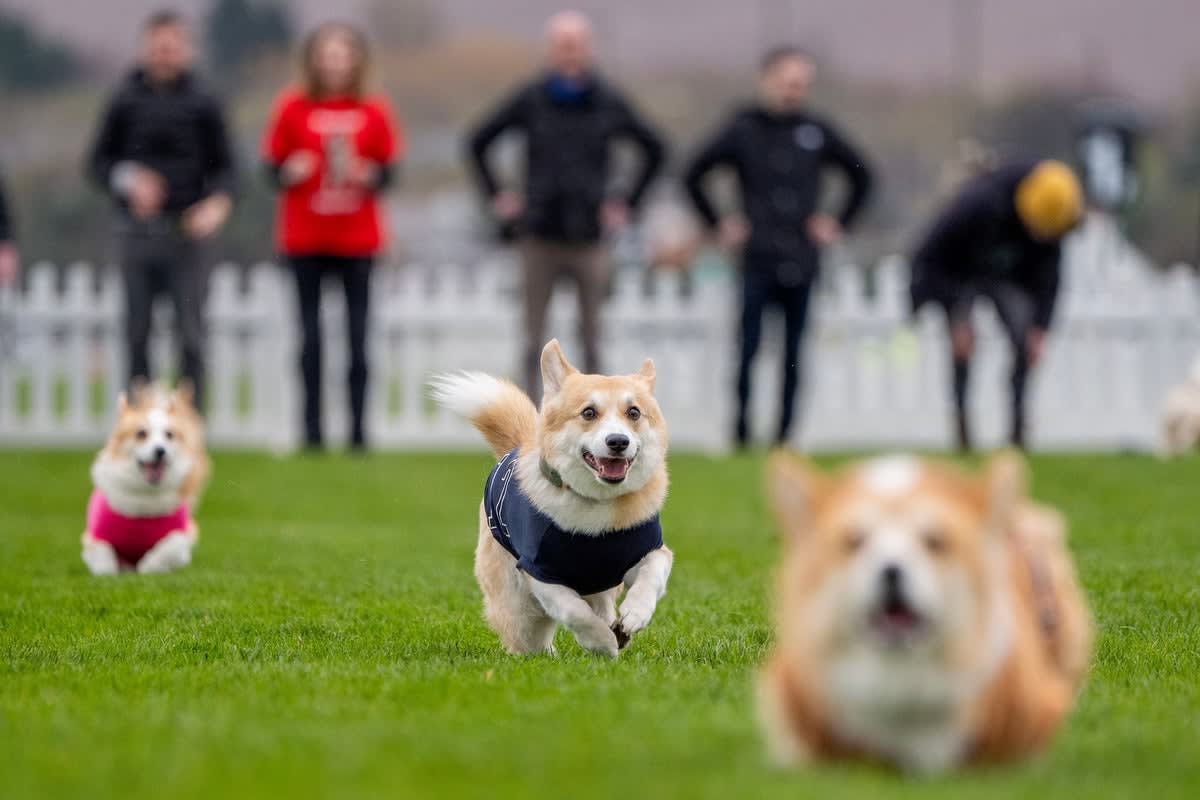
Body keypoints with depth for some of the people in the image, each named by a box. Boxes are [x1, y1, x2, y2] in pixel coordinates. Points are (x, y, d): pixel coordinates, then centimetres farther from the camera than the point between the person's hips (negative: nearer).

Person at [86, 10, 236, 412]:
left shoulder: (202, 104, 4)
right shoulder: (125, 101, 5)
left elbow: (223, 165, 7)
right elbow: (98, 160, 9)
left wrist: (218, 201, -12)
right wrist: (127, 180, -11)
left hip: (186, 230, -1)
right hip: (137, 229, 1)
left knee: (190, 334, -4)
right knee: (137, 333, 5)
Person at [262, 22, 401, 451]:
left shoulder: (374, 111, 4)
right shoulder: (292, 107, 3)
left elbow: (387, 171, 9)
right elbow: (273, 169, 6)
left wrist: (368, 177, -12)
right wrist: (290, 173, -15)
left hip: (358, 240, 0)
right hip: (305, 239, 0)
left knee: (358, 334, -4)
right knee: (310, 334, -1)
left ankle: (358, 427, -1)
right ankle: (312, 428, 3)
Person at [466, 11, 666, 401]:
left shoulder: (609, 102, 2)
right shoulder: (529, 100, 1)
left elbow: (654, 150, 14)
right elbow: (478, 142, 11)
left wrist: (627, 204, 7)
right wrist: (497, 196, 5)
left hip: (589, 238, 0)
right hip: (539, 239, 0)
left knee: (591, 341, 2)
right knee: (535, 344, 3)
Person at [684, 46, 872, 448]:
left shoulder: (817, 132, 7)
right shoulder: (742, 129, 2)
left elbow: (861, 177, 20)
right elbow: (693, 176, 10)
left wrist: (838, 223, 12)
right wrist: (718, 224, 5)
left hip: (801, 263, 2)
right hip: (756, 261, -2)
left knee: (793, 354, 3)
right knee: (748, 347, -7)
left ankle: (784, 432, 9)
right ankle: (742, 428, 0)